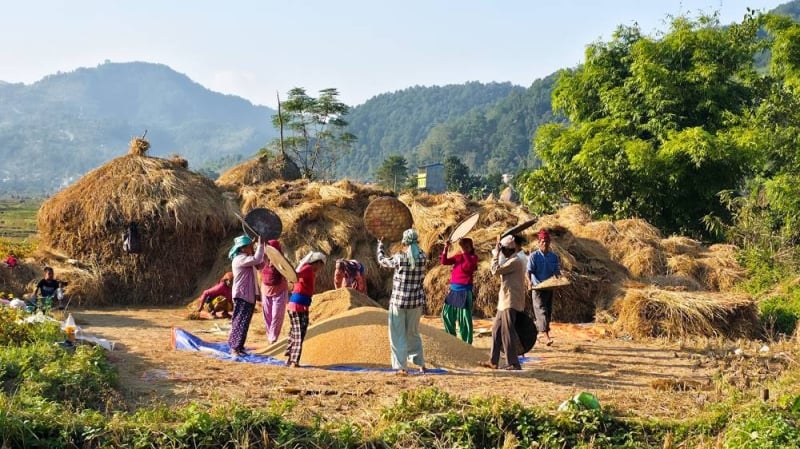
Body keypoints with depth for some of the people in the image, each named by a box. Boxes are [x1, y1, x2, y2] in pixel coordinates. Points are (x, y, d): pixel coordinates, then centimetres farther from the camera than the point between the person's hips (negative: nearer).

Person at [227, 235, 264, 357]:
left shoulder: (246, 258, 15)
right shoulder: (239, 259, -16)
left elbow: (260, 264, 16)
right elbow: (257, 259, -28)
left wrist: (260, 247, 6)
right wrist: (260, 244, -20)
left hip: (249, 295, 10)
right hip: (242, 295, -10)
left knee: (243, 322, 13)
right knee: (241, 322, -9)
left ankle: (236, 346, 19)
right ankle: (235, 348, -8)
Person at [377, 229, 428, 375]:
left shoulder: (399, 258, -13)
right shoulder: (423, 258, -5)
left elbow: (381, 260, 5)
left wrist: (380, 247, 22)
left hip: (399, 301, -4)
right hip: (416, 302, 4)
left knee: (398, 335, 5)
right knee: (413, 333, 20)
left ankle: (402, 367, 1)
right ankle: (421, 364, 23)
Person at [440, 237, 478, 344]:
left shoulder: (473, 257, -6)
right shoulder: (457, 256, 10)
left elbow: (469, 265, -28)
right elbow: (444, 262, 2)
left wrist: (464, 251, -29)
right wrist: (446, 248, -10)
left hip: (464, 291, -7)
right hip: (453, 289, 7)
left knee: (464, 318, -4)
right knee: (447, 313, 15)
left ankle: (467, 343, 4)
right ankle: (451, 337, 33)